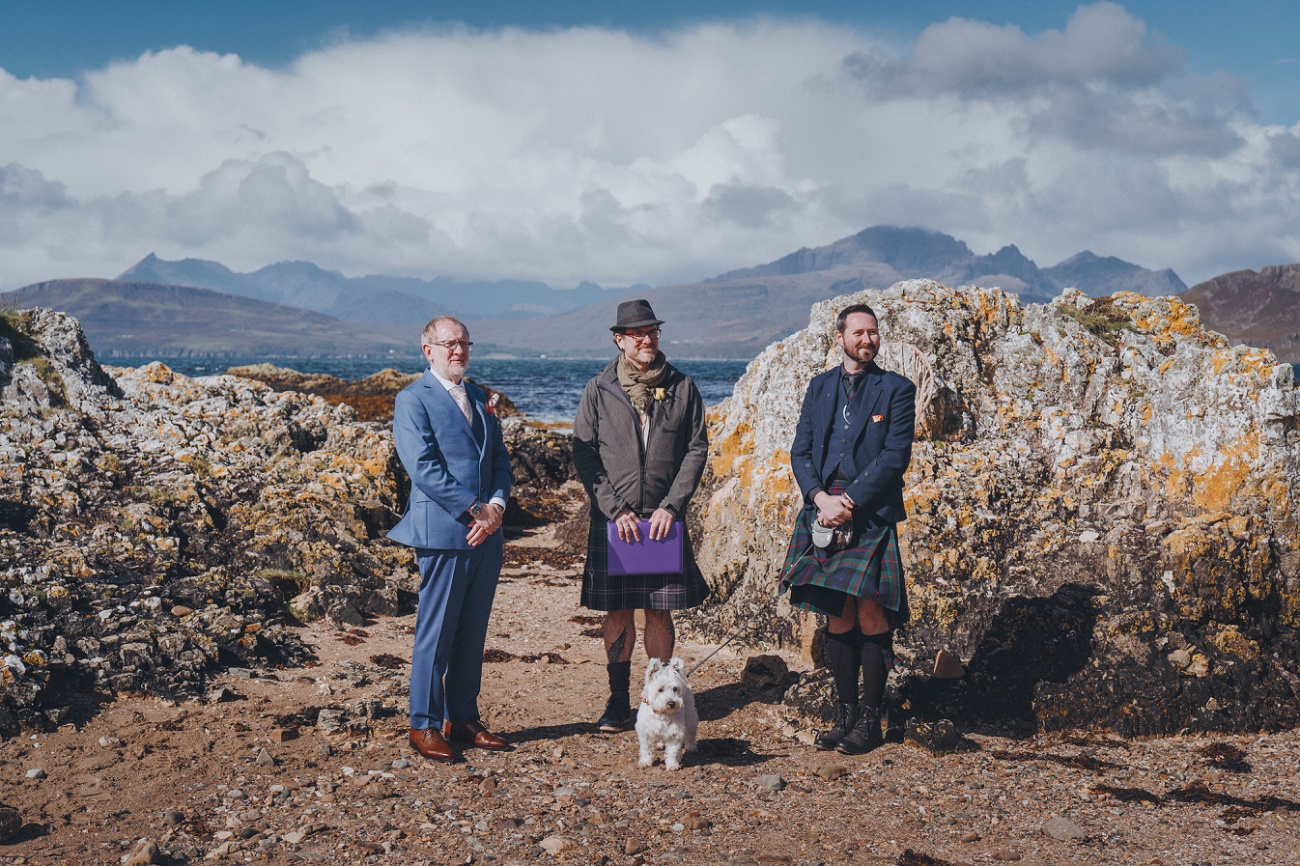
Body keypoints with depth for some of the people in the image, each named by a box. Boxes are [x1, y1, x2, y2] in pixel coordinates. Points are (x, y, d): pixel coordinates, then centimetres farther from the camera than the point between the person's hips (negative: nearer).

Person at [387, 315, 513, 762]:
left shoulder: (478, 397, 17)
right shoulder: (413, 399, -4)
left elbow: (500, 457, 13)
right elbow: (424, 468, -14)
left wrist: (497, 505, -6)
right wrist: (475, 510, -15)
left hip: (486, 535, 7)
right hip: (442, 532, -6)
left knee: (473, 633, 12)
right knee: (436, 634, 0)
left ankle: (463, 718, 22)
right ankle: (425, 726, 10)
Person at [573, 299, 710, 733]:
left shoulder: (681, 388, 5)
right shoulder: (598, 391, 2)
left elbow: (697, 449, 4)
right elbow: (584, 454, 0)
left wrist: (671, 506, -6)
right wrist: (615, 509, -9)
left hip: (664, 519, 1)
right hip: (612, 520, 0)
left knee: (660, 612, 4)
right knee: (617, 612, 4)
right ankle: (619, 700, 15)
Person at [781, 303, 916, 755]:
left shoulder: (896, 390, 1)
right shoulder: (820, 387, 14)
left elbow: (896, 456, -7)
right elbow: (800, 451, 9)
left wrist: (849, 501, -14)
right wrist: (821, 497, -9)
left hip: (872, 517, -4)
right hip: (824, 514, 4)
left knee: (871, 616, -4)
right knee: (838, 617, 8)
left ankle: (870, 720, 6)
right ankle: (845, 714, 17)